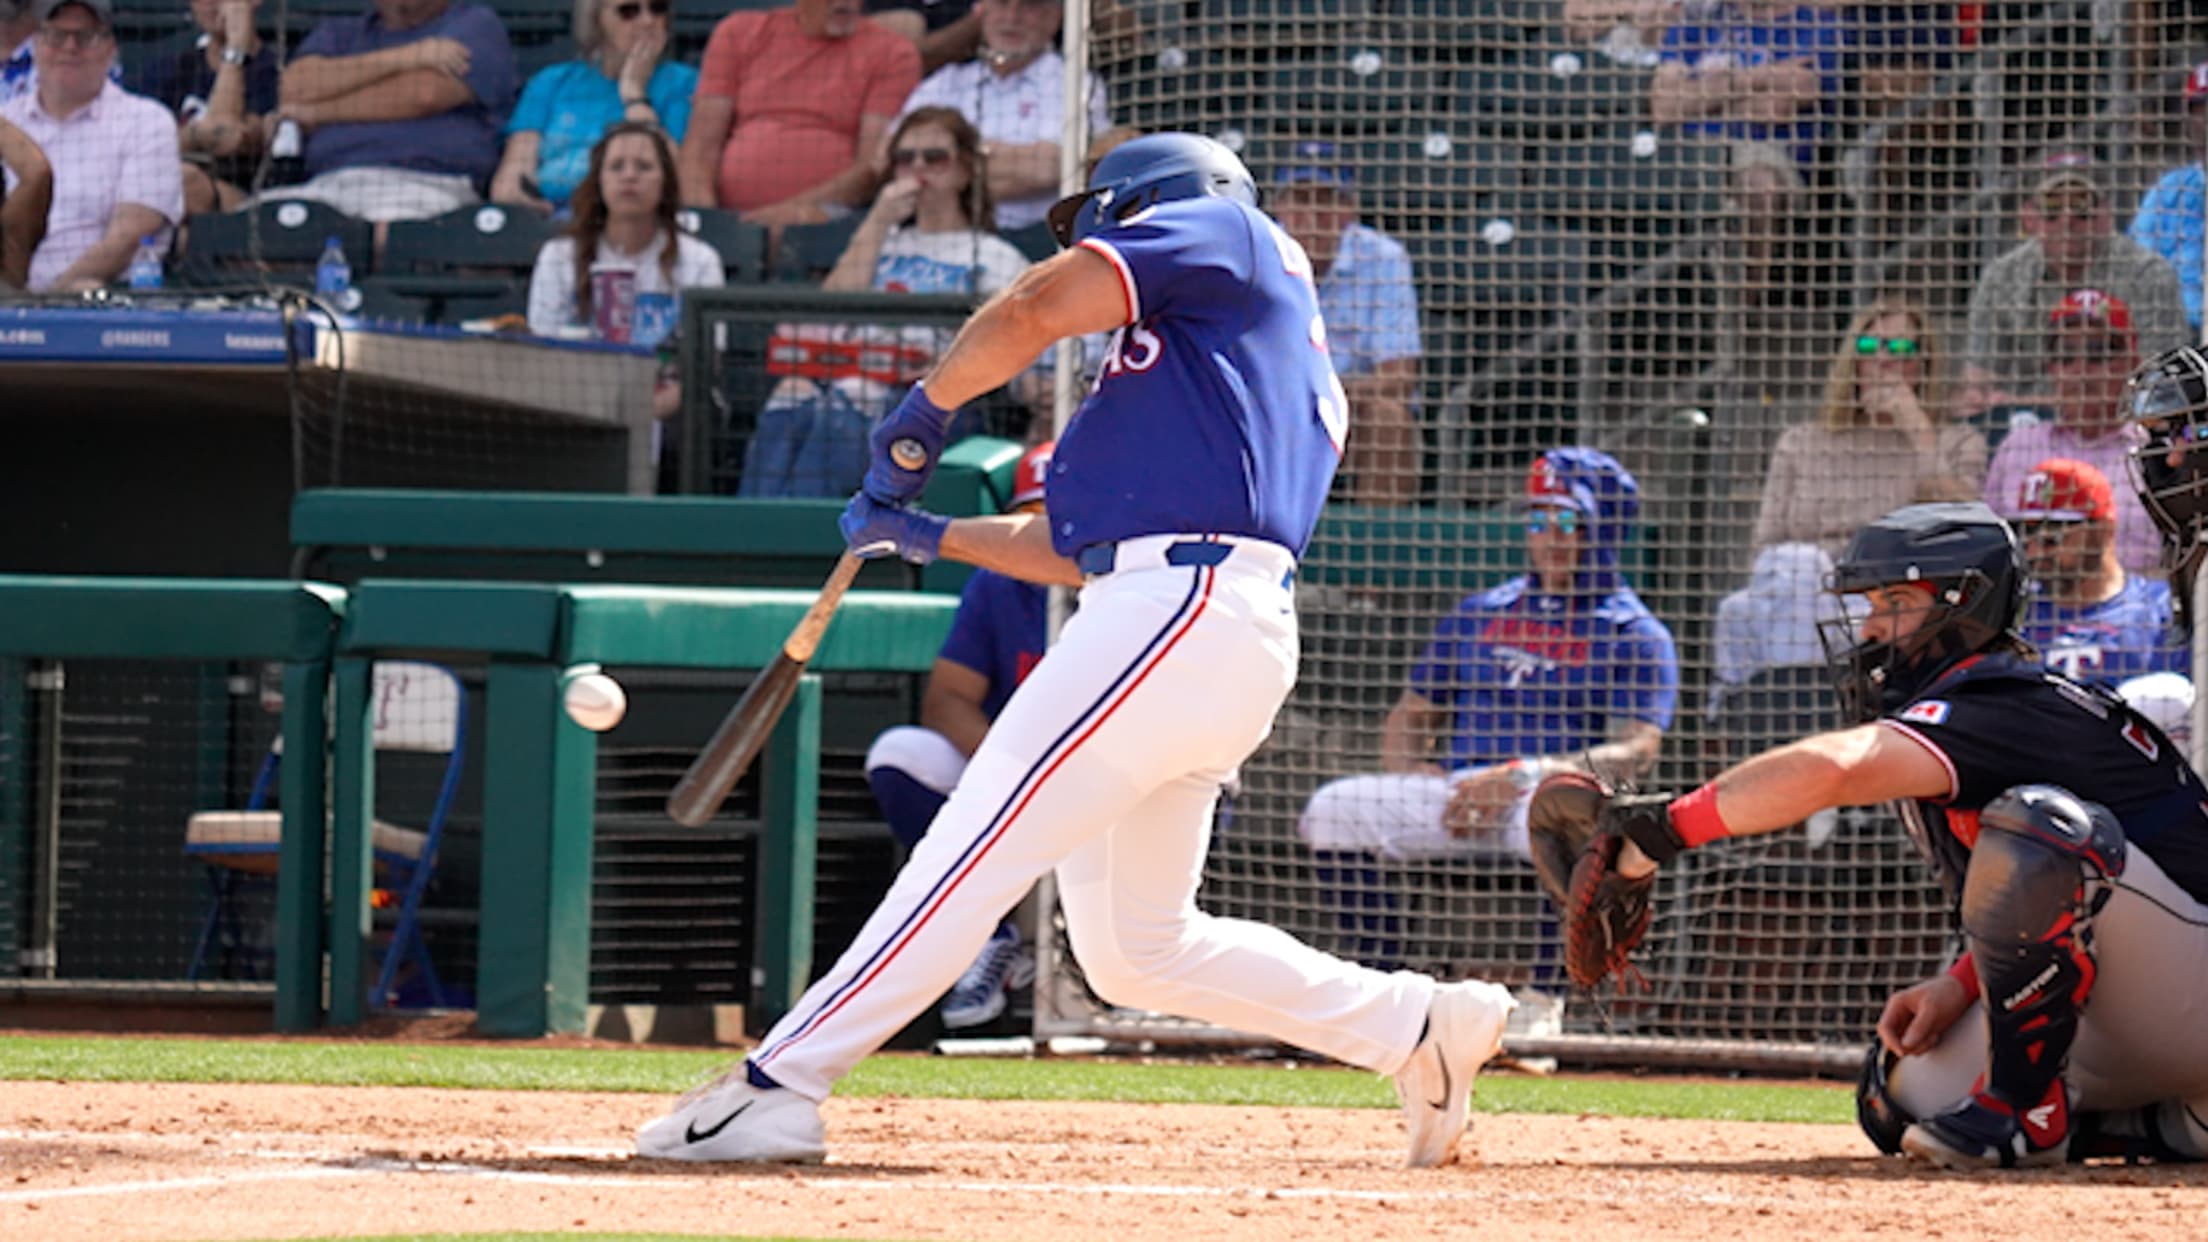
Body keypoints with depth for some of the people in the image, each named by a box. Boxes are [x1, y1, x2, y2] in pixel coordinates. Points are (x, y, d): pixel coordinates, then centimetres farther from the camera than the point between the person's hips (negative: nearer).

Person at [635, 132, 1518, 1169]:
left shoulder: (1224, 230, 8)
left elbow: (1033, 312, -6)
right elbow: (1079, 545, 29)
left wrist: (919, 419, 6)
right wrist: (927, 535, 30)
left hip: (1186, 607, -10)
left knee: (977, 845, -13)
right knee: (1137, 948, 12)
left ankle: (779, 1083, -18)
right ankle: (1417, 1025, 14)